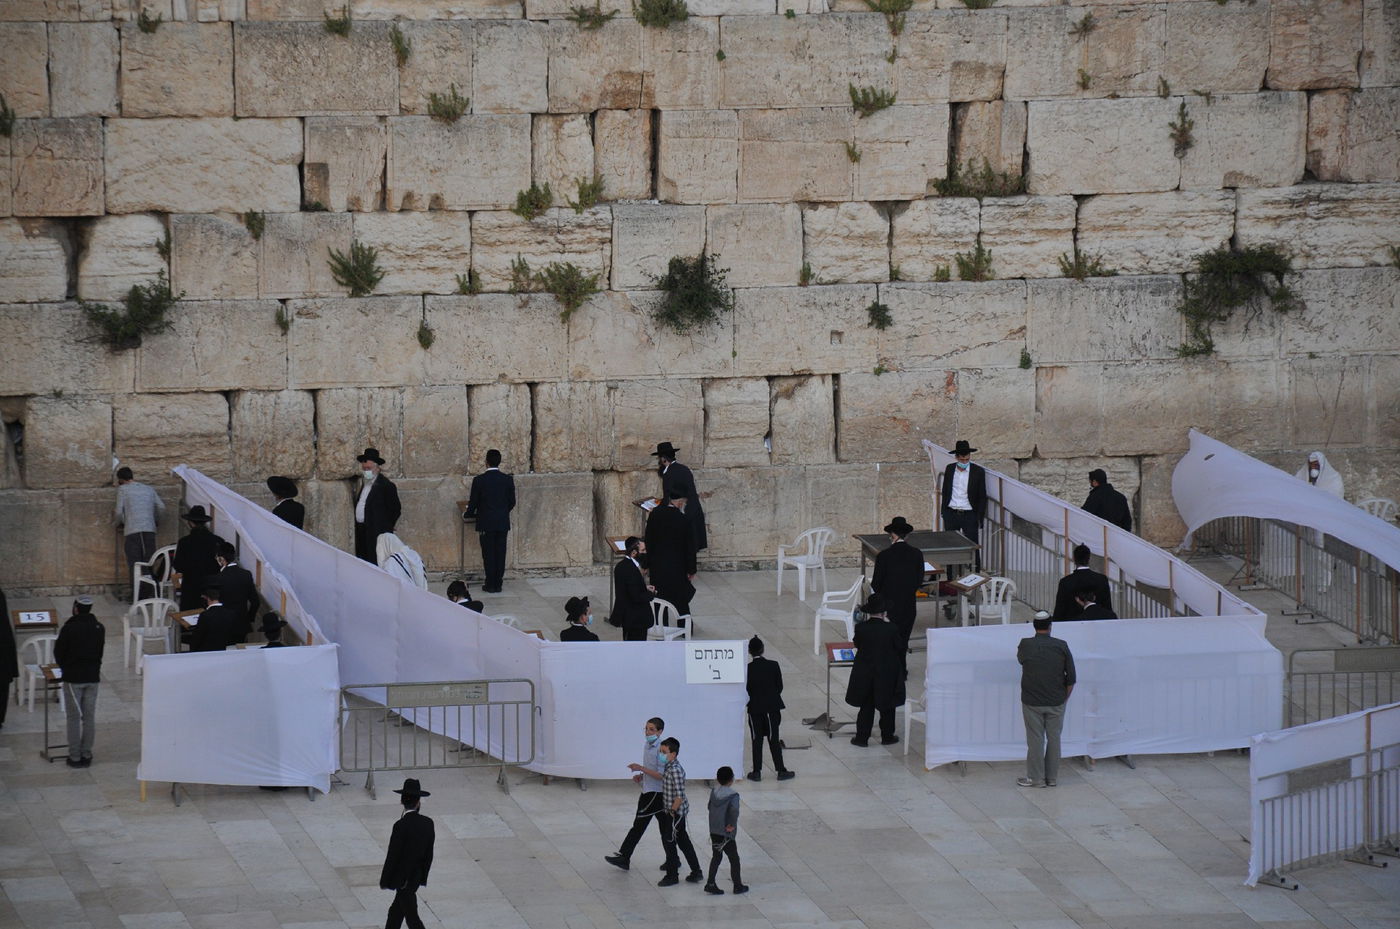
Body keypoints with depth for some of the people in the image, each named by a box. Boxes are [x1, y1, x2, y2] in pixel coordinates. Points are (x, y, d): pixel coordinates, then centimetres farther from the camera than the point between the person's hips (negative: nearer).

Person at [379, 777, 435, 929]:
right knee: (395, 911, 22)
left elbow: (392, 856, -18)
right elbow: (429, 854, 4)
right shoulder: (428, 823, -5)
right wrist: (422, 878, 16)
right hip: (416, 877, 7)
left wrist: (384, 881, -7)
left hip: (403, 880, -7)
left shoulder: (401, 826, -24)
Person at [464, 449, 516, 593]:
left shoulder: (479, 480, -10)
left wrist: (466, 514, 16)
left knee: (488, 554, 4)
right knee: (500, 553, 7)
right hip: (503, 523, 3)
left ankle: (490, 584, 5)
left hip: (486, 523, -3)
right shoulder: (508, 479, -2)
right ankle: (498, 584, 9)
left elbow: (473, 503, -4)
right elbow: (512, 502, 6)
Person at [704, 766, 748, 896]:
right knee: (734, 859, 9)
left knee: (716, 857, 17)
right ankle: (738, 886, 17)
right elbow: (734, 810, -33)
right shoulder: (733, 795, -18)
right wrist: (732, 825, -20)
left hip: (714, 831, 6)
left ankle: (710, 883, 13)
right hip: (726, 834, -6)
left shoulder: (714, 792, 0)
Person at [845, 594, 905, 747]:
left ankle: (862, 737, 15)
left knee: (866, 706, 13)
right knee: (887, 708, 14)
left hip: (865, 674, 1)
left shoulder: (861, 628, -14)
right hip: (887, 674, -1)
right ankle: (887, 736, 23)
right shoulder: (891, 630, -17)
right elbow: (900, 648, -6)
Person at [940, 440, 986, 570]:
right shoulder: (949, 469, 4)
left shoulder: (978, 471, -5)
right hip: (951, 514, 3)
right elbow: (945, 492, 12)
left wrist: (979, 518, -6)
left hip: (969, 514, -3)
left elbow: (982, 497, -2)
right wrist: (944, 514, 9)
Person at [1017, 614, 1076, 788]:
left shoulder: (1026, 645, -9)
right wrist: (1064, 697, 9)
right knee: (1054, 738, 11)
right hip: (1056, 702, 1)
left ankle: (1036, 778, 10)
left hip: (1032, 702, -1)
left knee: (1035, 739, 5)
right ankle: (1051, 777, 17)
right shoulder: (1061, 646, -7)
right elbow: (1071, 678, -3)